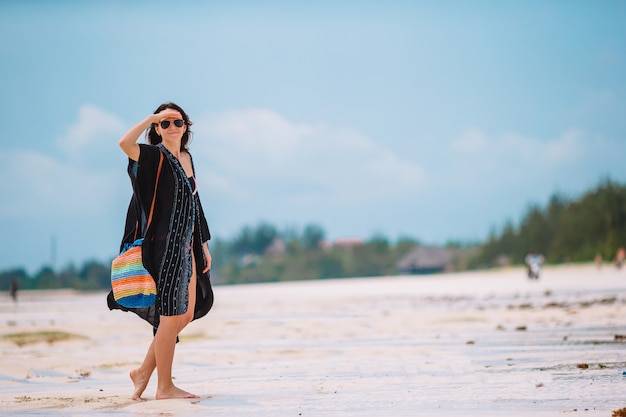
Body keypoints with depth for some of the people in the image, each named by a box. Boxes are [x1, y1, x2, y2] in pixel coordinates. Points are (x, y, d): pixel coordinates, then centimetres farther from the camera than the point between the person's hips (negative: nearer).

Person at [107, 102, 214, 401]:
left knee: (187, 315, 11)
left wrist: (203, 245, 18)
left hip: (186, 248, 8)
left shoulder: (187, 159, 15)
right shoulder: (154, 156, -7)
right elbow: (125, 143, -29)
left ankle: (144, 371, 21)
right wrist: (153, 117, -23)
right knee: (171, 316, -4)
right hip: (165, 246, -8)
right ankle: (164, 387, 5)